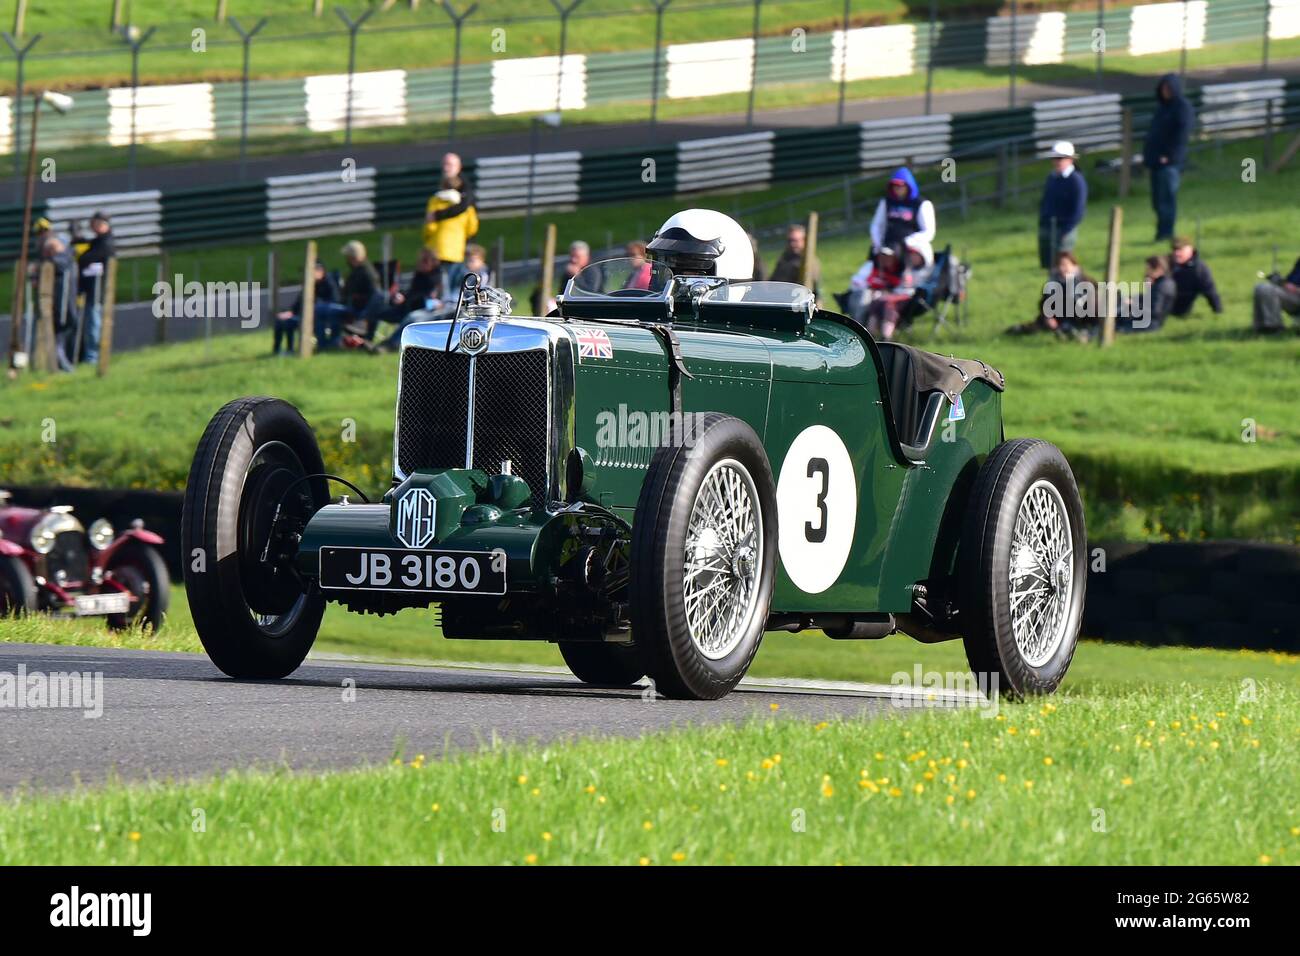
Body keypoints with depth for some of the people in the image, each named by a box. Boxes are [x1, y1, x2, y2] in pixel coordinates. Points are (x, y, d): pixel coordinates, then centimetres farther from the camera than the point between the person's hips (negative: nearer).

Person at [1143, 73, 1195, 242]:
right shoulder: (1162, 106, 20)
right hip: (1156, 159, 8)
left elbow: (1182, 134, -15)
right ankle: (1163, 231, 14)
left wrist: (1170, 156, -20)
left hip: (1170, 161, -8)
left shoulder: (1183, 108, -6)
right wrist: (1147, 153, 15)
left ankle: (1166, 233, -11)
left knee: (1166, 196, -11)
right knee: (1157, 198, 8)